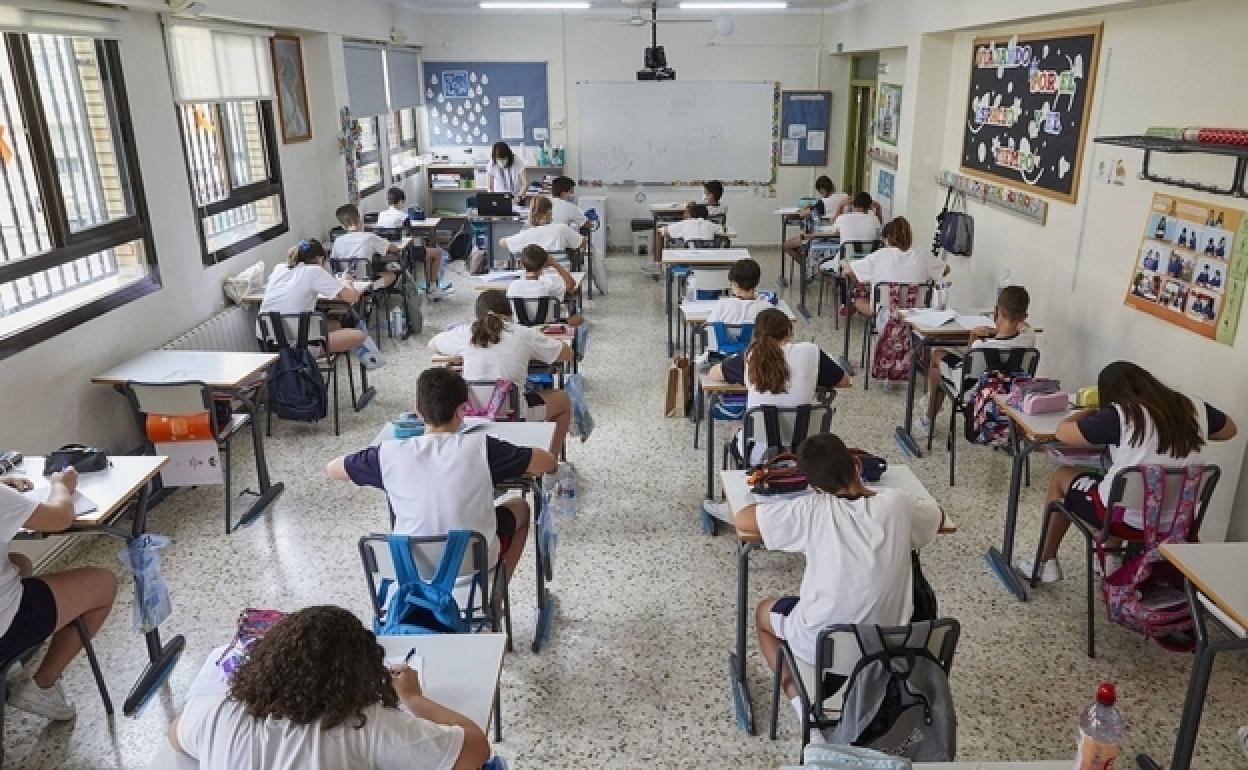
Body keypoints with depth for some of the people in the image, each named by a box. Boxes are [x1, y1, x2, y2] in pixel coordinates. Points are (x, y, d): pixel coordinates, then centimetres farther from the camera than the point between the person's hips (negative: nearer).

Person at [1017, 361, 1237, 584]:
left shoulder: (1118, 415, -18)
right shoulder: (1194, 407, -3)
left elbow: (1063, 432, -10)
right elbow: (1229, 429, 16)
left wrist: (1090, 412, 8)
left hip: (1128, 520, -5)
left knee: (1061, 477, 19)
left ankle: (1046, 563, 30)